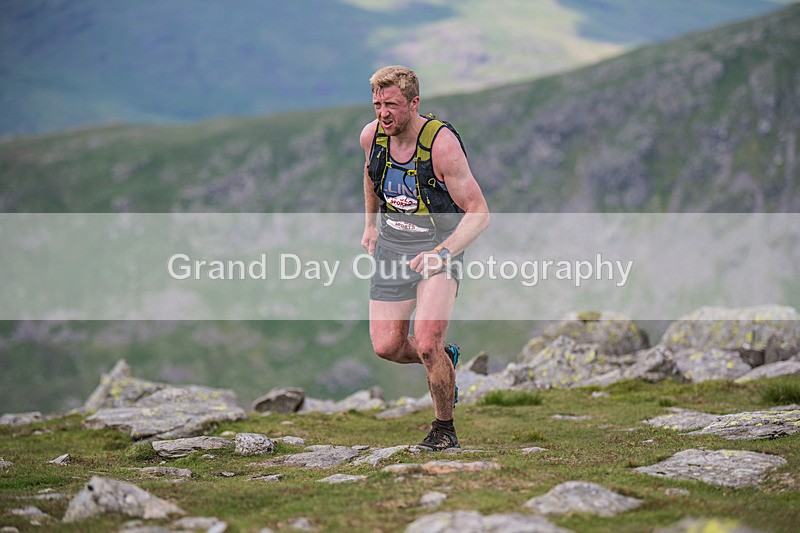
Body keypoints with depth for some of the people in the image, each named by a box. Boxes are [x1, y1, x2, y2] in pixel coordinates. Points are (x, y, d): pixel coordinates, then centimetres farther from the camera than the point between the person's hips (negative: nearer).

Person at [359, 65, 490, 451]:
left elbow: (479, 214, -20)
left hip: (438, 246, -5)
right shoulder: (371, 136, -6)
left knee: (426, 344, -19)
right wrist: (371, 223, 21)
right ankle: (445, 360, 35)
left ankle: (444, 429, 3)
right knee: (386, 347, 2)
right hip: (391, 246, 6)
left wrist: (443, 252, -33)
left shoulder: (442, 143, -22)